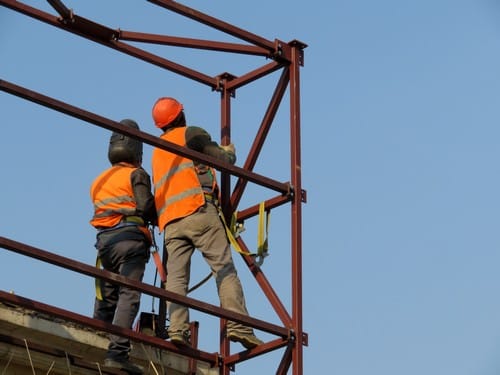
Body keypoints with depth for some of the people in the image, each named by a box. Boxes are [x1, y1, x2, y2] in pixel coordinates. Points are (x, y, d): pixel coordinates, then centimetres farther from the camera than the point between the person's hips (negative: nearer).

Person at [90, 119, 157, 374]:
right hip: (130, 237, -7)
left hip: (104, 240, 7)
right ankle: (117, 352, -27)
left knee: (105, 300, 12)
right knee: (128, 296, -15)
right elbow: (145, 206, -9)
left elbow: (102, 209, 16)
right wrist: (158, 219, 11)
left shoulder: (100, 180, 24)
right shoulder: (136, 174, 3)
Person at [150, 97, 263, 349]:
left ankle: (177, 329, -23)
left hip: (170, 222, 6)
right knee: (225, 269, -9)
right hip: (198, 211, -6)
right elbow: (223, 159, 5)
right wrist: (230, 151, 27)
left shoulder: (157, 151, 30)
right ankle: (238, 326, -21)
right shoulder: (190, 134, 9)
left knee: (176, 276, -5)